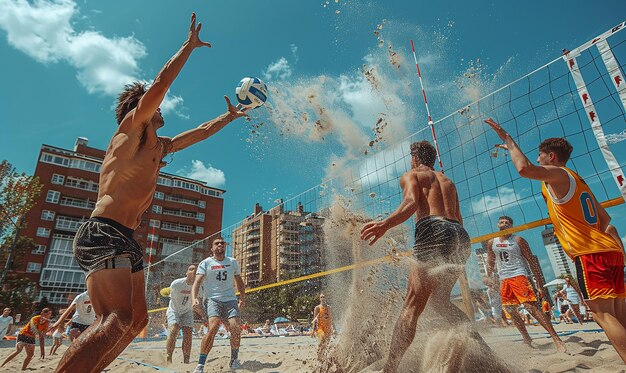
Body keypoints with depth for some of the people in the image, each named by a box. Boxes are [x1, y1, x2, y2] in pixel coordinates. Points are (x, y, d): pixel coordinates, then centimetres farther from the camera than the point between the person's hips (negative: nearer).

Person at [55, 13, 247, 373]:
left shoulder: (160, 146, 24)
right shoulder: (131, 127, 3)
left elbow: (201, 132, 34)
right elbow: (160, 84, -6)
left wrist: (230, 116, 41)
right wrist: (189, 46, 3)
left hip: (127, 242, 9)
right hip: (103, 234, -9)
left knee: (137, 319, 6)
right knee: (118, 320, -23)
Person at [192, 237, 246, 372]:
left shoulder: (233, 262, 13)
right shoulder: (205, 263, 4)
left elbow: (239, 282, 20)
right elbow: (197, 283, -6)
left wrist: (242, 298, 6)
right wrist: (195, 298, -24)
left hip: (230, 300, 3)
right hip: (212, 299, -2)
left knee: (235, 329, -14)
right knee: (213, 328, -25)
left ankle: (234, 359, 12)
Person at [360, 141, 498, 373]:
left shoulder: (410, 175, 14)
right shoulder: (447, 181, 33)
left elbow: (411, 203, -8)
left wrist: (385, 224, -22)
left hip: (434, 231, -7)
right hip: (461, 236, 7)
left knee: (412, 305, -12)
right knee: (440, 300, 21)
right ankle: (483, 350, 16)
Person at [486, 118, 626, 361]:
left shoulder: (558, 174, -5)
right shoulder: (577, 180, 23)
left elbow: (524, 168, -26)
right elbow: (605, 219, 24)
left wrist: (509, 141, -13)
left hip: (590, 254, -9)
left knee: (603, 314, -9)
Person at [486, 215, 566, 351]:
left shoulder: (518, 240, -3)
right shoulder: (491, 243, 9)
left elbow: (532, 262, -3)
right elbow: (490, 263, 17)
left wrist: (539, 284, -7)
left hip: (518, 276, -5)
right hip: (504, 279, 5)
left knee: (531, 307, -17)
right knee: (511, 311, 8)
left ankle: (556, 339, -14)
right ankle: (527, 339, 22)